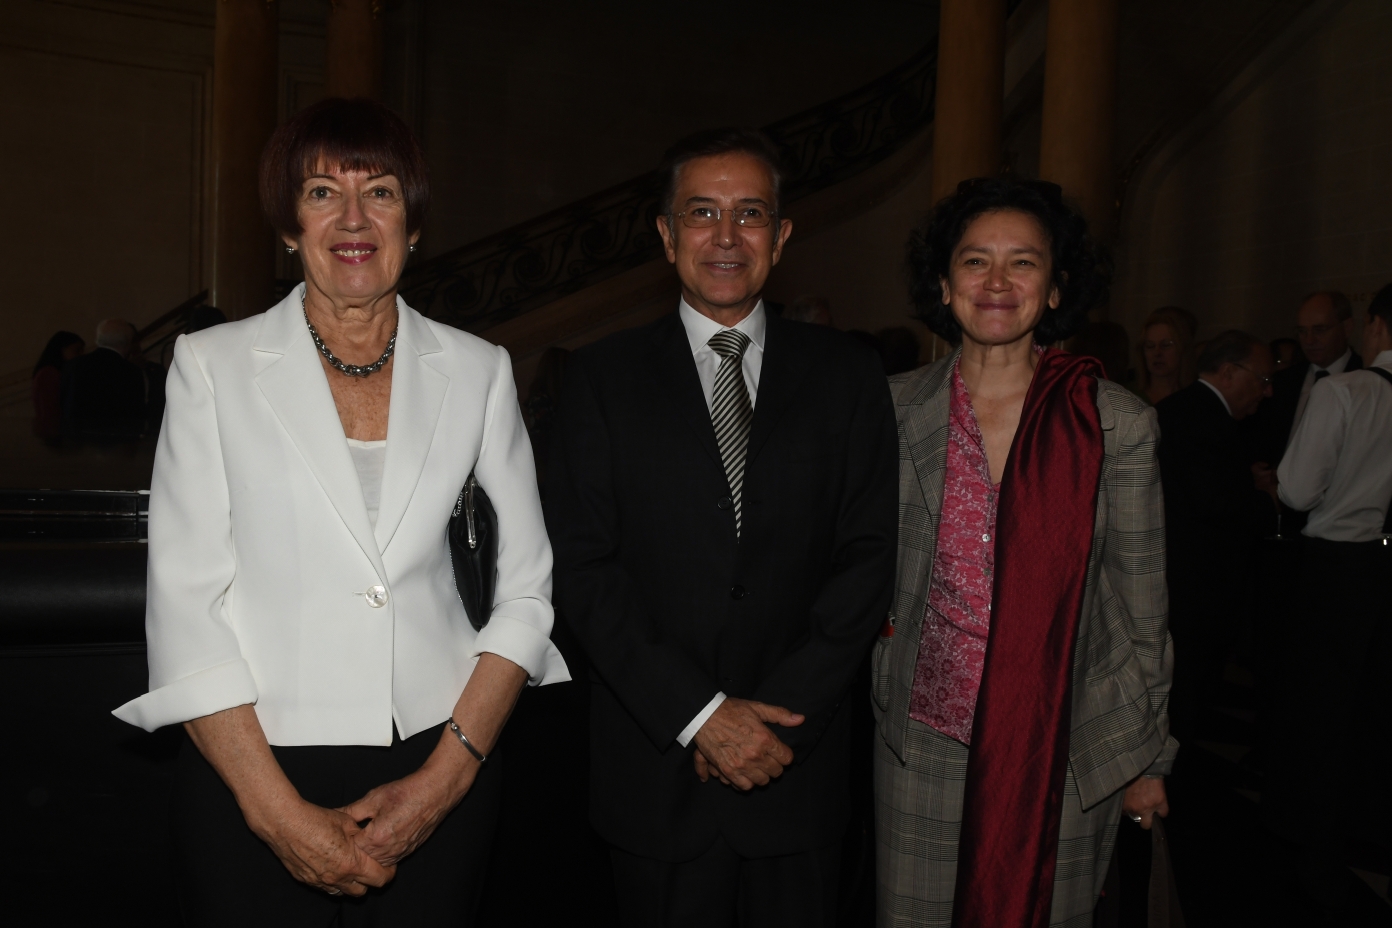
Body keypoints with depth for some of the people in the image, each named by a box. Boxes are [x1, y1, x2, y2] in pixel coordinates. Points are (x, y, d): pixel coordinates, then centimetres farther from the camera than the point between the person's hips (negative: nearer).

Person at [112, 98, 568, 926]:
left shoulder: (477, 369, 4)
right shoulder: (213, 364, 0)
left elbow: (526, 585, 3)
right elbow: (184, 600, -4)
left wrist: (449, 774, -7)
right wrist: (278, 811, -10)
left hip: (437, 779, 1)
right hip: (252, 781, -1)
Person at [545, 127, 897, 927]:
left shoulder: (846, 373, 3)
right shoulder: (605, 376, 1)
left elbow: (868, 558, -2)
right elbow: (584, 569, -5)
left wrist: (775, 712, -10)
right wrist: (699, 713, -12)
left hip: (799, 769, 1)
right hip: (657, 768, 0)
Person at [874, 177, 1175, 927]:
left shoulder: (1117, 425, -5)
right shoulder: (894, 410, -1)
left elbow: (1140, 608, 0)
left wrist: (1147, 756, 5)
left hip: (1066, 749, -1)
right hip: (924, 741, 1)